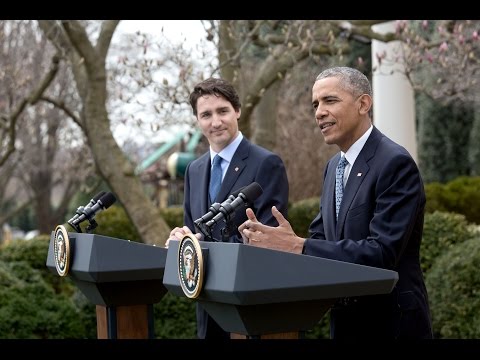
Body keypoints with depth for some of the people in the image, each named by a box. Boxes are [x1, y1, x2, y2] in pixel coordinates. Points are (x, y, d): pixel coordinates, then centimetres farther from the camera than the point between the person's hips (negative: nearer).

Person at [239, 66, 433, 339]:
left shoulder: (396, 163, -16)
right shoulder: (334, 166, 10)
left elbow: (382, 252, -24)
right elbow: (320, 238, 10)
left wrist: (297, 246, -29)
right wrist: (271, 240, -10)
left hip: (392, 322, -7)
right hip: (345, 319, 7)